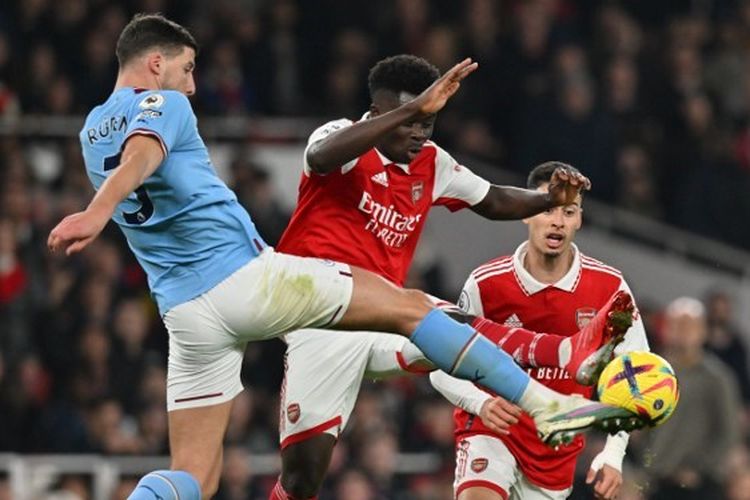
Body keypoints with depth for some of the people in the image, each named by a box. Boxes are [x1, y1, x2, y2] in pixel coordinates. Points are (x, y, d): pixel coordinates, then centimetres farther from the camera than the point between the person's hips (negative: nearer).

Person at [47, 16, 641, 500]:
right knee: (409, 305, 3)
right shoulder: (162, 104, -6)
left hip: (184, 310, 7)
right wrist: (97, 212, -51)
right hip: (243, 276, -7)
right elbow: (142, 154, -28)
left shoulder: (92, 130, 18)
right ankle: (544, 404, 2)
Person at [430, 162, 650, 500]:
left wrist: (612, 457, -8)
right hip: (491, 429, -3)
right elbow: (443, 368, -6)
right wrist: (481, 403, -26)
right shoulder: (486, 283, -12)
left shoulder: (609, 287, -8)